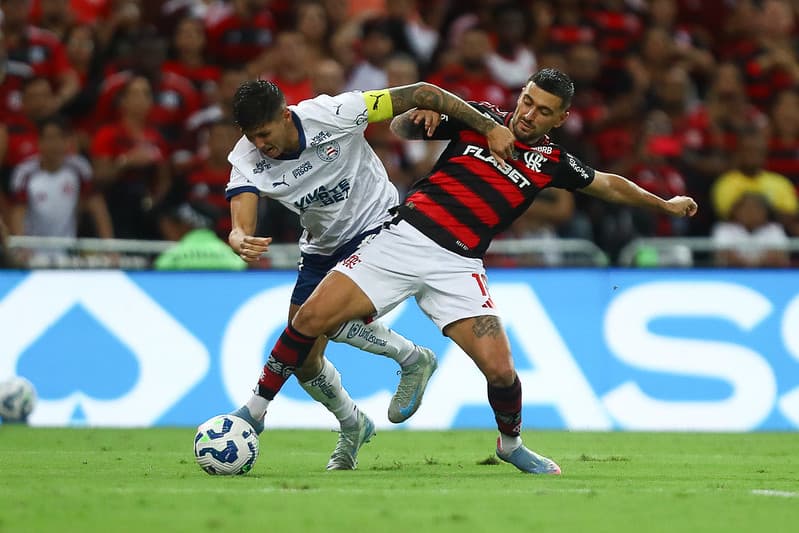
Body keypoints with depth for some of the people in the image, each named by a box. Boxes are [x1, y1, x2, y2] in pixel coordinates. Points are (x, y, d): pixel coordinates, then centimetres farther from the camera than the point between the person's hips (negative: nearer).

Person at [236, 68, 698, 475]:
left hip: (458, 265, 1)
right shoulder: (479, 119, 9)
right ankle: (253, 413, 2)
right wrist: (420, 112, -6)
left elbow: (611, 185, 26)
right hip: (405, 236, 0)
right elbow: (400, 130, 15)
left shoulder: (551, 162, 10)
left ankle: (511, 444, 18)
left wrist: (665, 204, 30)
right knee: (311, 319, -14)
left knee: (499, 368, -14)